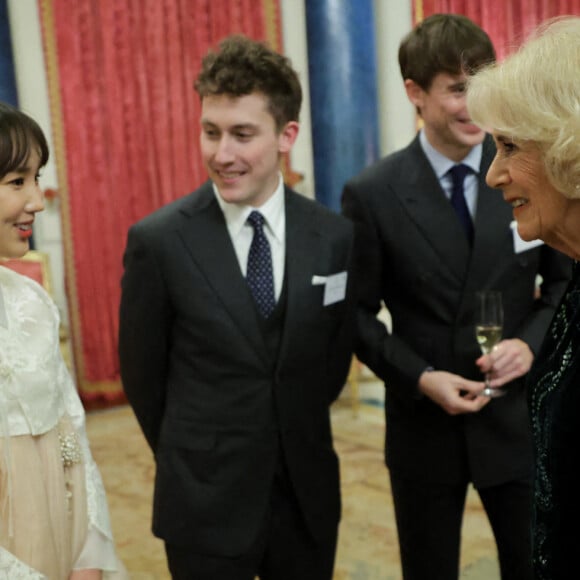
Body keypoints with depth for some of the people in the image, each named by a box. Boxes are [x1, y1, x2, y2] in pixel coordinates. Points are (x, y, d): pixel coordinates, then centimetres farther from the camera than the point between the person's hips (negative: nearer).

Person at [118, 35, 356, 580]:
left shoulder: (334, 235, -4)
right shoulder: (158, 241, -12)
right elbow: (142, 372, -2)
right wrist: (192, 459, 9)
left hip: (308, 492, 3)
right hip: (204, 504, -2)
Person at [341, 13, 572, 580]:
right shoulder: (371, 194, -9)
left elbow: (563, 280, 5)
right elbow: (357, 313, -3)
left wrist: (531, 342, -14)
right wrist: (420, 378, -16)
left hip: (519, 418, 1)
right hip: (424, 424, -1)